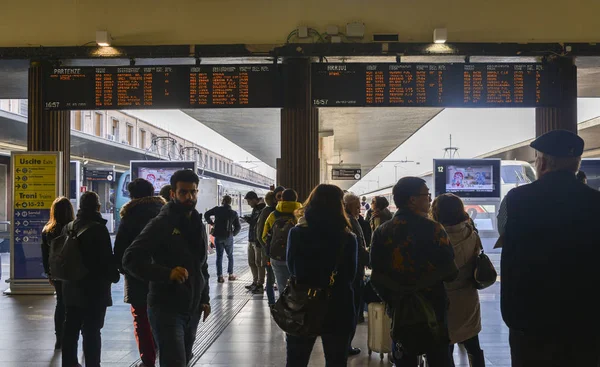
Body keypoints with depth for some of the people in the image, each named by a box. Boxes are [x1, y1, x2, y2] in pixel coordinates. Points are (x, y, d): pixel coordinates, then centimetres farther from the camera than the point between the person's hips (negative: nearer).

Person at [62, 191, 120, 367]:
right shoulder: (98, 228, -14)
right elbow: (107, 257, -14)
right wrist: (114, 276, 1)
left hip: (72, 286, 7)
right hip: (94, 288, -7)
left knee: (70, 328, 14)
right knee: (92, 330, -3)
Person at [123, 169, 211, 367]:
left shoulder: (198, 225, 11)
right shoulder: (161, 224, -12)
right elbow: (130, 259, -19)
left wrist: (205, 299, 15)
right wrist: (166, 273, -31)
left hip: (192, 310, 7)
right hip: (166, 309, -7)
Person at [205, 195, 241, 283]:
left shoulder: (217, 209, -5)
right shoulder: (233, 213, -3)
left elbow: (206, 214, 0)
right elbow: (238, 227, -2)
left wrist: (211, 222, 13)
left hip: (218, 236, 0)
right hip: (228, 237, 0)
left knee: (219, 256, 6)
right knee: (230, 256, 15)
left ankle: (220, 276, 1)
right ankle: (231, 275, 16)